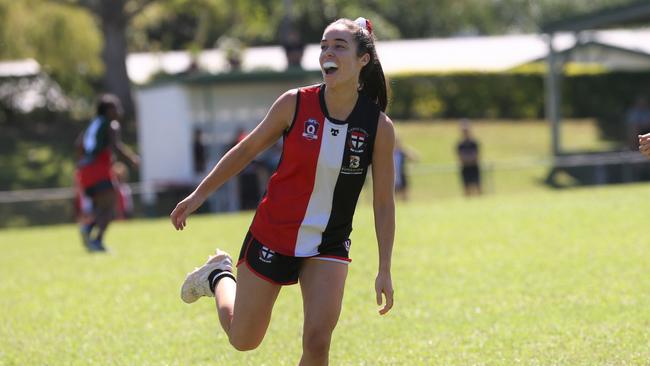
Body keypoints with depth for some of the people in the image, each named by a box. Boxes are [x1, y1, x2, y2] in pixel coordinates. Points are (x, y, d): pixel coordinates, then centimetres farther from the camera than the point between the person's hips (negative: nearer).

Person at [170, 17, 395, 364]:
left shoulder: (379, 126, -12)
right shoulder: (295, 104, -13)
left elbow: (383, 203, -5)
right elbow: (248, 148, 2)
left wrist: (384, 270, -8)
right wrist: (198, 195, 5)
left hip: (328, 247, 0)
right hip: (271, 237, 0)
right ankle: (218, 276, 42)